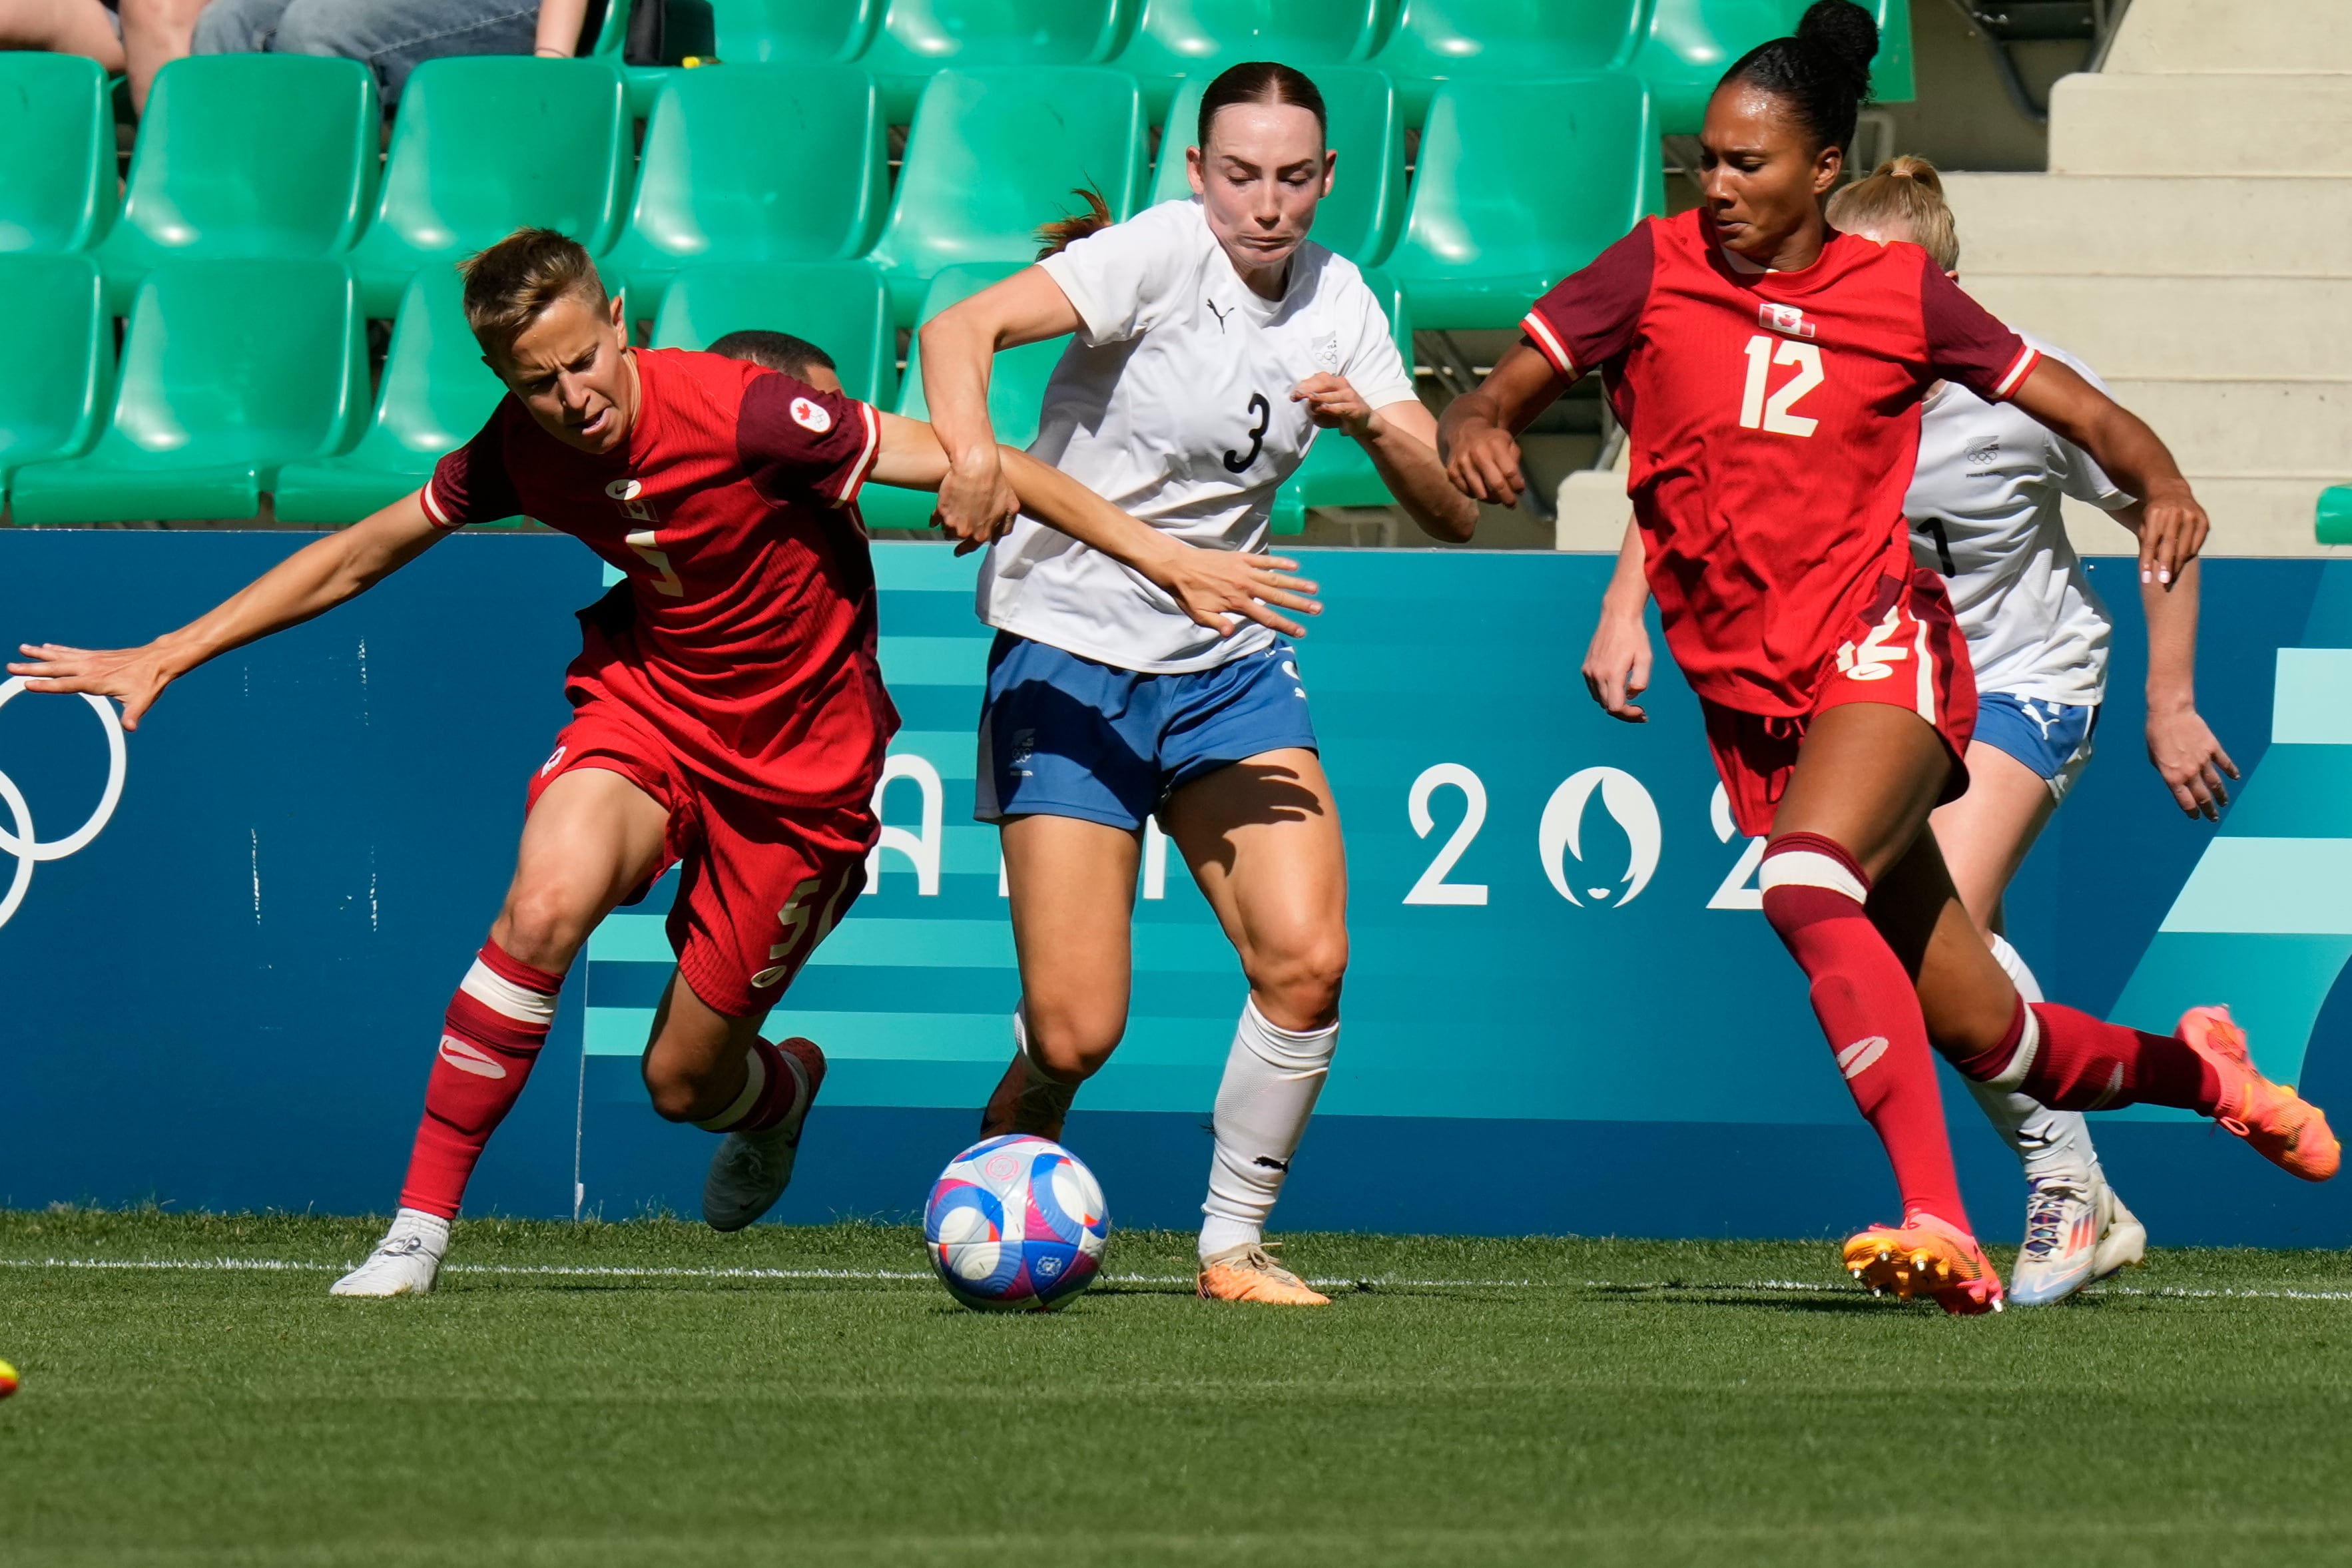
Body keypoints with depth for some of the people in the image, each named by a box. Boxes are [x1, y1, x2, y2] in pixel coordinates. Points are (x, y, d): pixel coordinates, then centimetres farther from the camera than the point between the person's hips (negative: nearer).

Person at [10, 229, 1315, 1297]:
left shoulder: (741, 415, -27)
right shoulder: (521, 451, -12)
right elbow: (359, 555, 4)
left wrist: (1165, 559, -21)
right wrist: (163, 658, 5)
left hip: (801, 757, -3)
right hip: (648, 698, 3)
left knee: (683, 1081, 2)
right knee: (546, 905, -29)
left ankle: (779, 1089, 43)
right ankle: (421, 1226, -17)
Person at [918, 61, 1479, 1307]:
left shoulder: (1336, 301, 3)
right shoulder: (1162, 254, -14)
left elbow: (1451, 514, 3)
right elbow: (959, 330, -27)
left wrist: (1372, 424, -18)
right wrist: (972, 452, -47)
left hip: (1229, 666, 5)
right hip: (1067, 660, -5)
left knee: (1306, 960, -14)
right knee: (1076, 1033, -12)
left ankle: (1234, 1245, 5)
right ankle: (1013, 1143, 23)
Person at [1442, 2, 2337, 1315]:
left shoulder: (1900, 293, 2)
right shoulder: (1656, 270, 3)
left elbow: (2081, 411, 8)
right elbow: (1505, 394, 4)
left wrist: (2163, 483, -12)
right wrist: (1479, 430, -20)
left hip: (1882, 655, -3)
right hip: (1750, 705, 3)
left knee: (1807, 883, -35)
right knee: (1983, 1036, 6)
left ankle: (1941, 1224, -38)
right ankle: (2198, 1069, 37)